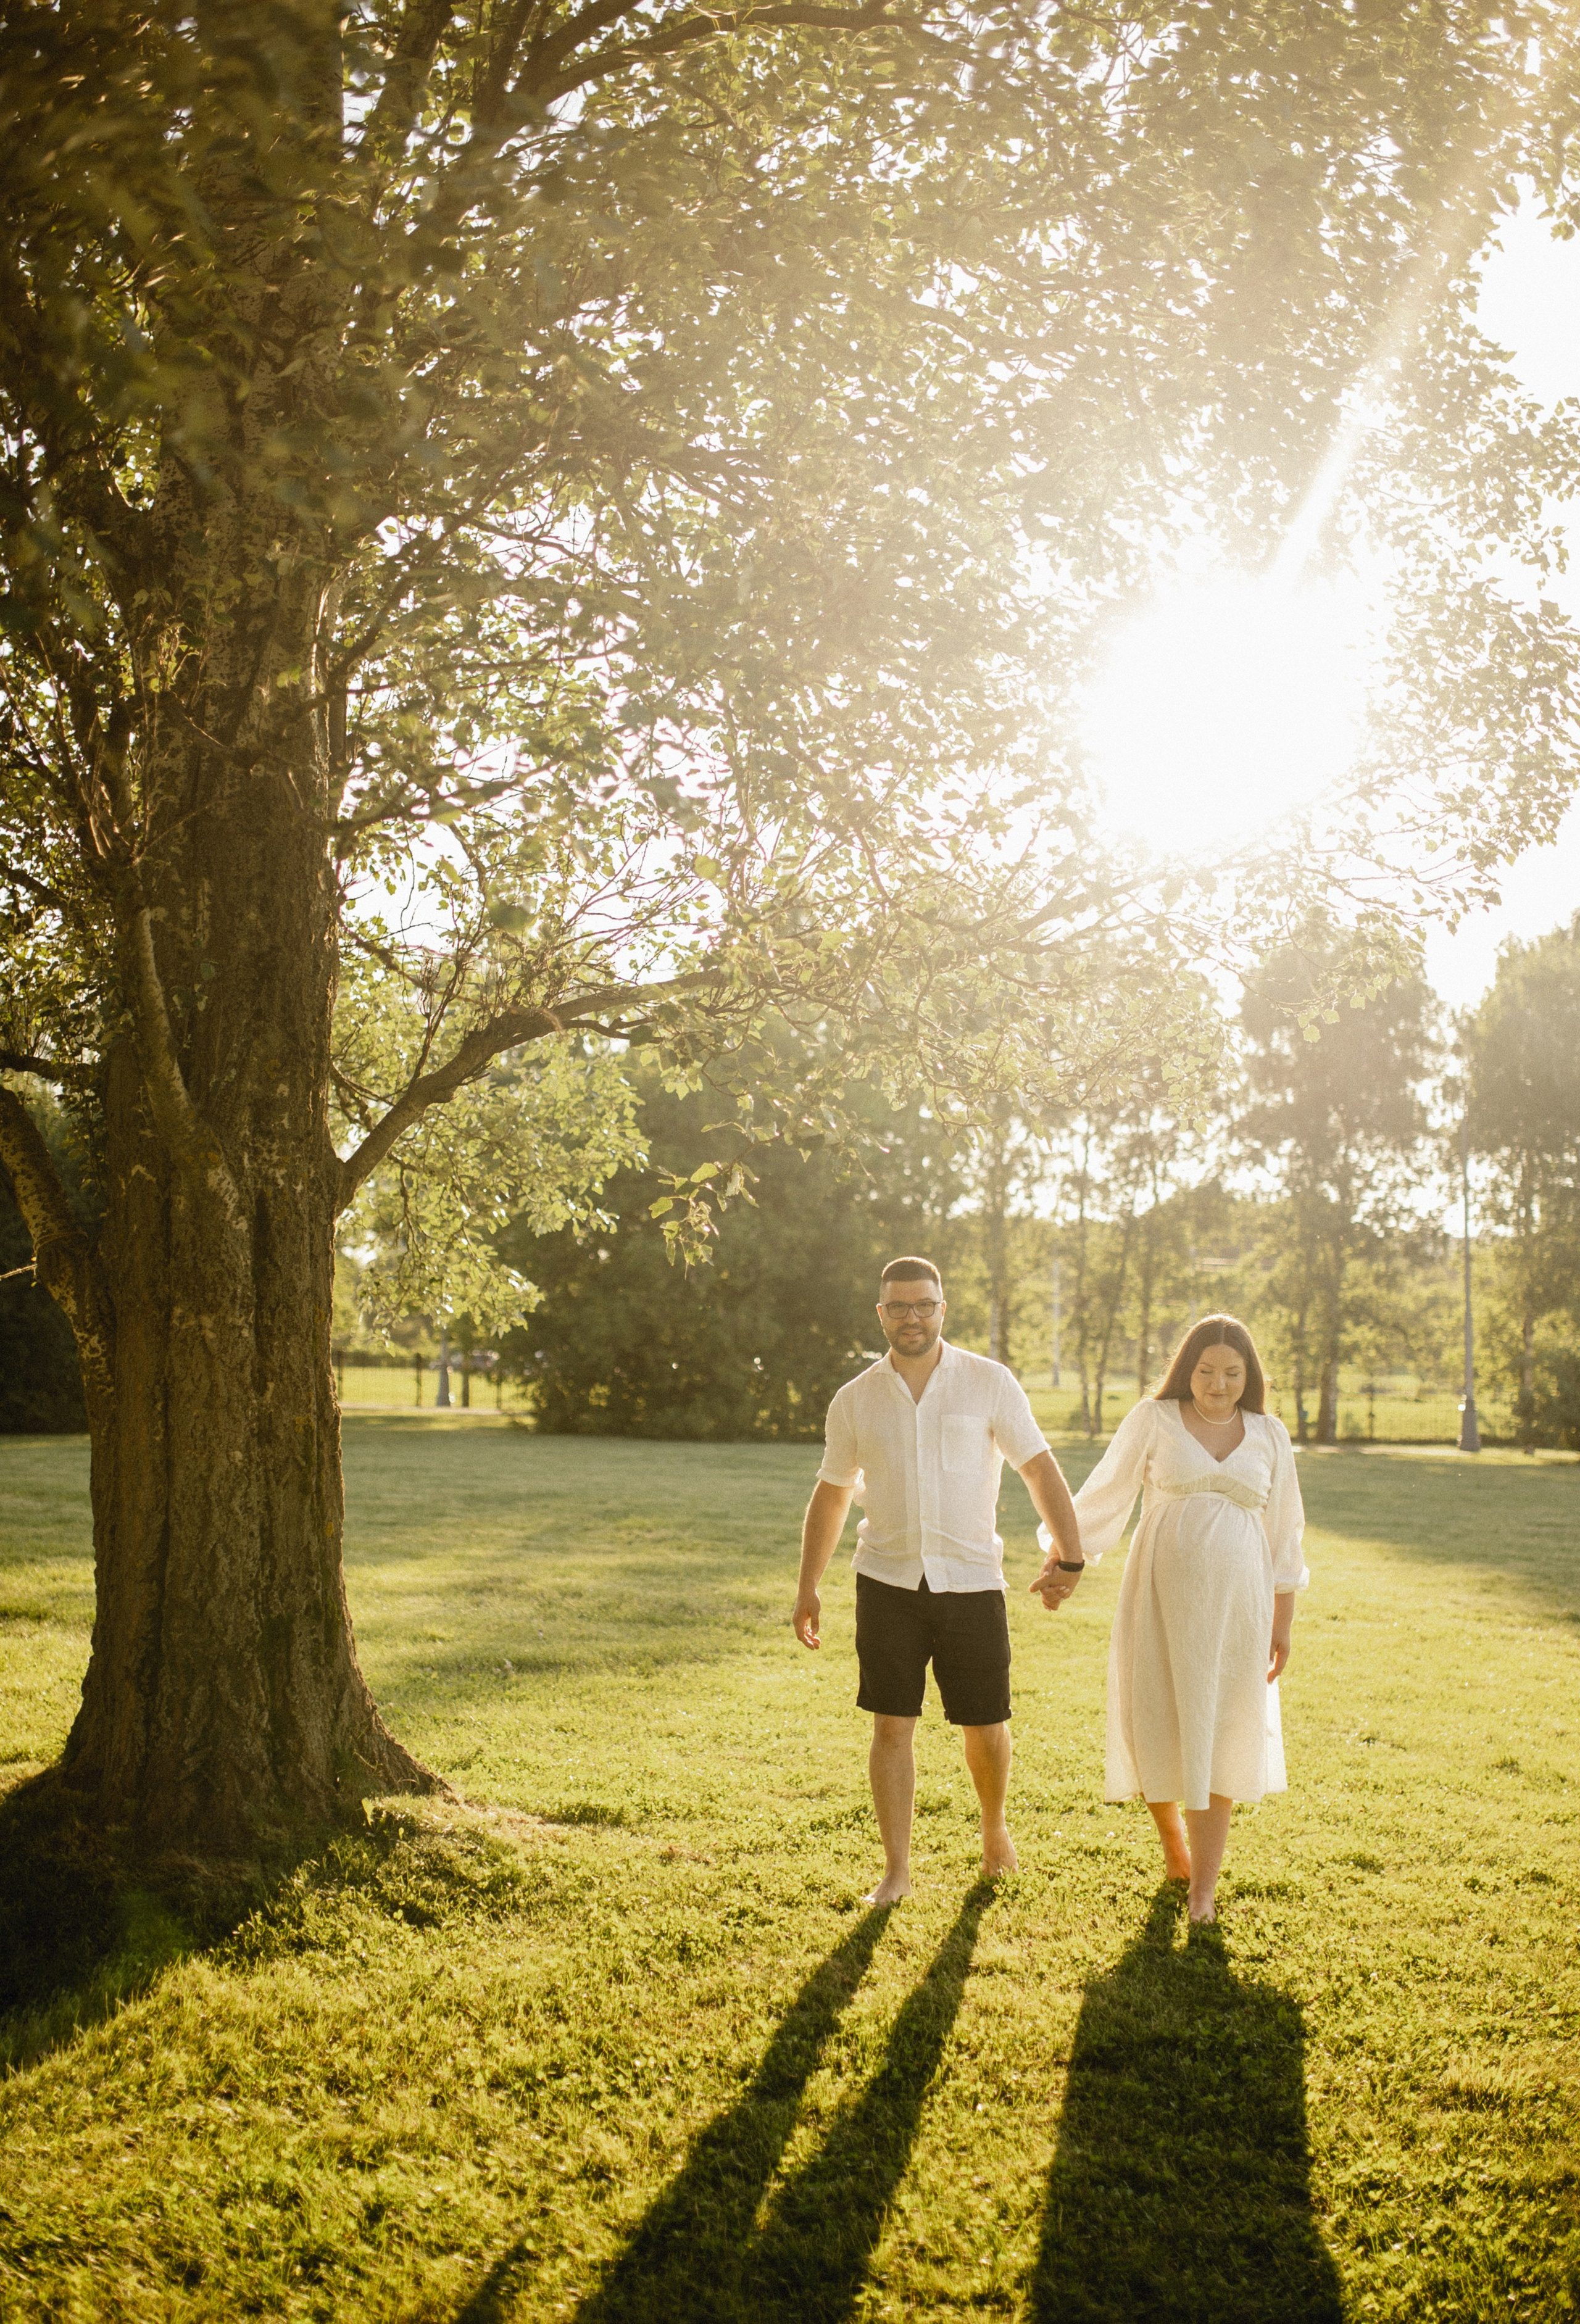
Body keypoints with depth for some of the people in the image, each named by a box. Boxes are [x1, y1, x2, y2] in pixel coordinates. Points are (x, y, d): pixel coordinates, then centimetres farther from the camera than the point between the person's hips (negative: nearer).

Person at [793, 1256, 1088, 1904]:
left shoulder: (990, 1383, -3)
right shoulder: (855, 1400, 4)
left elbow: (1039, 1468, -2)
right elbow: (830, 1495, 14)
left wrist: (1068, 1555, -13)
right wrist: (808, 1586, 13)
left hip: (972, 1583, -1)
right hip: (888, 1583, 1)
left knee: (984, 1728, 7)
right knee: (892, 1727, 1)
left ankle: (995, 1828, 36)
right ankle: (897, 1870, 13)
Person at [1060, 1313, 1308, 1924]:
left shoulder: (1269, 1435, 8)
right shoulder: (1153, 1420, 1)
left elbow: (1284, 1533, 12)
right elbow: (1103, 1499, 4)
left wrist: (1282, 1624, 11)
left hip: (1234, 1603, 1)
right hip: (1161, 1597, -1)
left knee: (1219, 1736, 0)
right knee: (1157, 1729, 2)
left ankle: (1203, 1887, 7)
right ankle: (1172, 1843, 30)